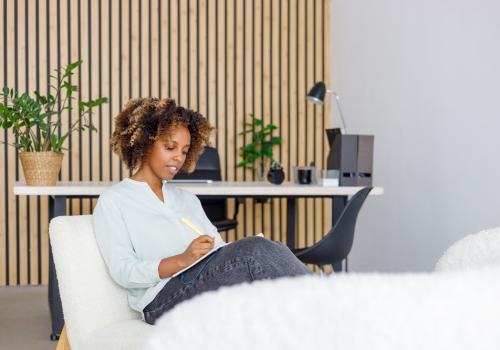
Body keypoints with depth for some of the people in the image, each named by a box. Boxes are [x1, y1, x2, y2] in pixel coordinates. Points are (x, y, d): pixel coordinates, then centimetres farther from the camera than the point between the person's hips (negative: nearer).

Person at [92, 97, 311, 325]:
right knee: (255, 249, -29)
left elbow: (221, 250, 18)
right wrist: (182, 260, -18)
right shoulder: (112, 201, 11)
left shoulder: (187, 199, 30)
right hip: (164, 295, -5)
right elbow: (122, 272, -3)